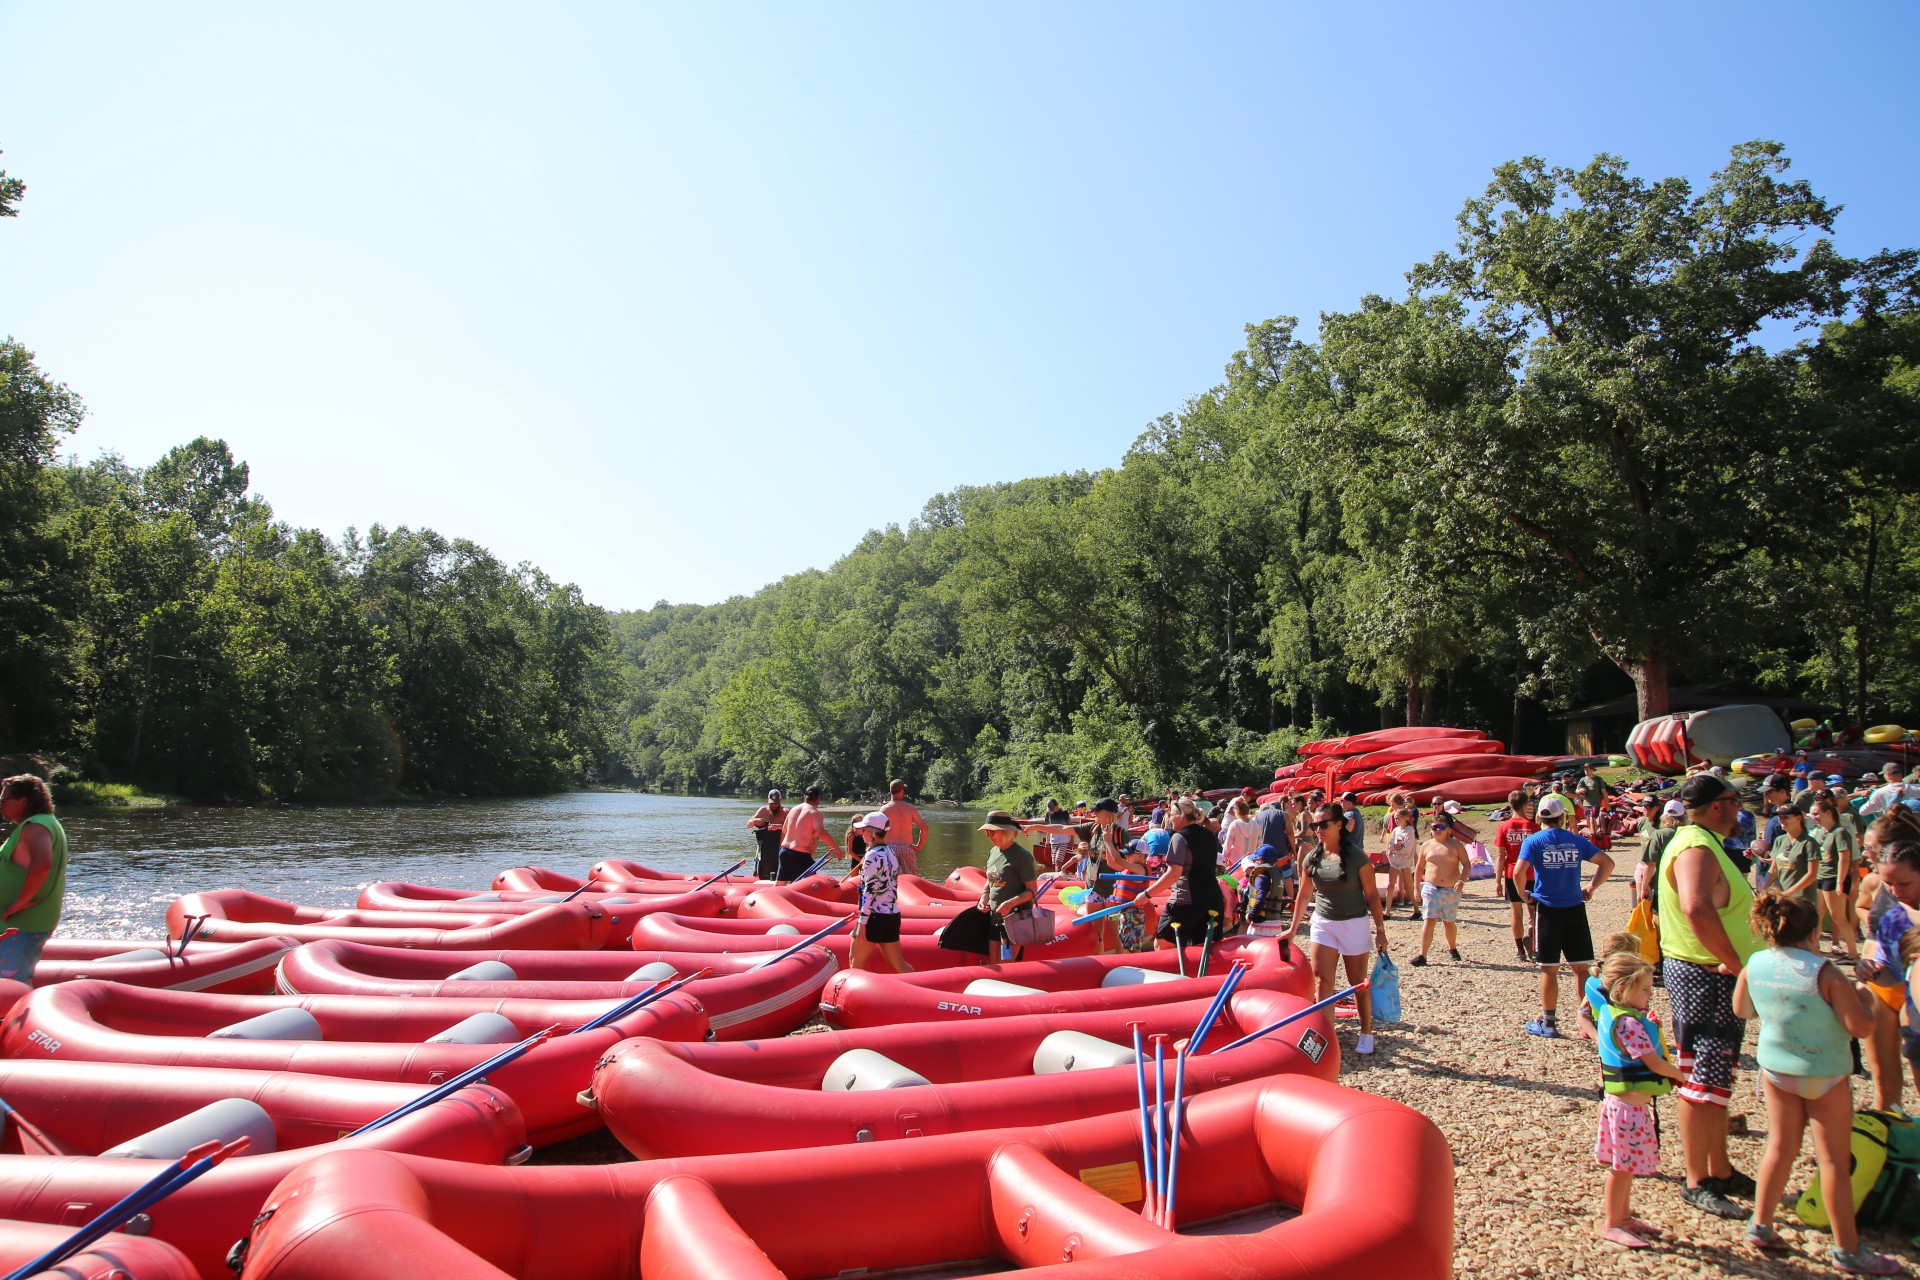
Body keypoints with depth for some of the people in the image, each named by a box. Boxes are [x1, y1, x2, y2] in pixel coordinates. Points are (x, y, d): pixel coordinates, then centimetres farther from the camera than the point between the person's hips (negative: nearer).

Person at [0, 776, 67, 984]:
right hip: (38, 921, 11)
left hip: (22, 924, -11)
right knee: (22, 981, 18)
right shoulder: (49, 822, 16)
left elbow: (42, 864, -35)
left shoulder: (34, 827, -17)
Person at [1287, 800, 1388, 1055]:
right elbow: (1304, 895, 10)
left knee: (1358, 982, 9)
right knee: (1322, 981, -5)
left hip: (1354, 924, -3)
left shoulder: (1356, 858, -11)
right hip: (1322, 924, 3)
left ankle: (1366, 1033, 25)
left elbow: (1372, 895, -7)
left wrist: (1380, 930, -7)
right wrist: (1294, 929, 13)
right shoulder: (1311, 859, 0)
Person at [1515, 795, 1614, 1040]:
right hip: (1575, 909, 2)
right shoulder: (1577, 841, 4)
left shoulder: (1534, 841, -5)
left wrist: (1523, 893, -3)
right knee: (1581, 968, 10)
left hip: (1548, 909, -2)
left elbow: (1519, 871, -18)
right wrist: (1592, 887, 10)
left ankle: (1547, 1023, 9)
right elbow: (1607, 863, 5)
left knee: (1549, 969, 3)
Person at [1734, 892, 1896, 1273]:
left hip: (1774, 1067, 5)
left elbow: (1740, 1009, 7)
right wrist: (1864, 998, -1)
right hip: (1824, 1075, -4)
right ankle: (1847, 1249, 16)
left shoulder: (1754, 964, -7)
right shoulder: (1825, 973, -22)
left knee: (1780, 1146, 16)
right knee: (1834, 1159, 7)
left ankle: (1760, 1225, 21)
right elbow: (1862, 1027, -19)